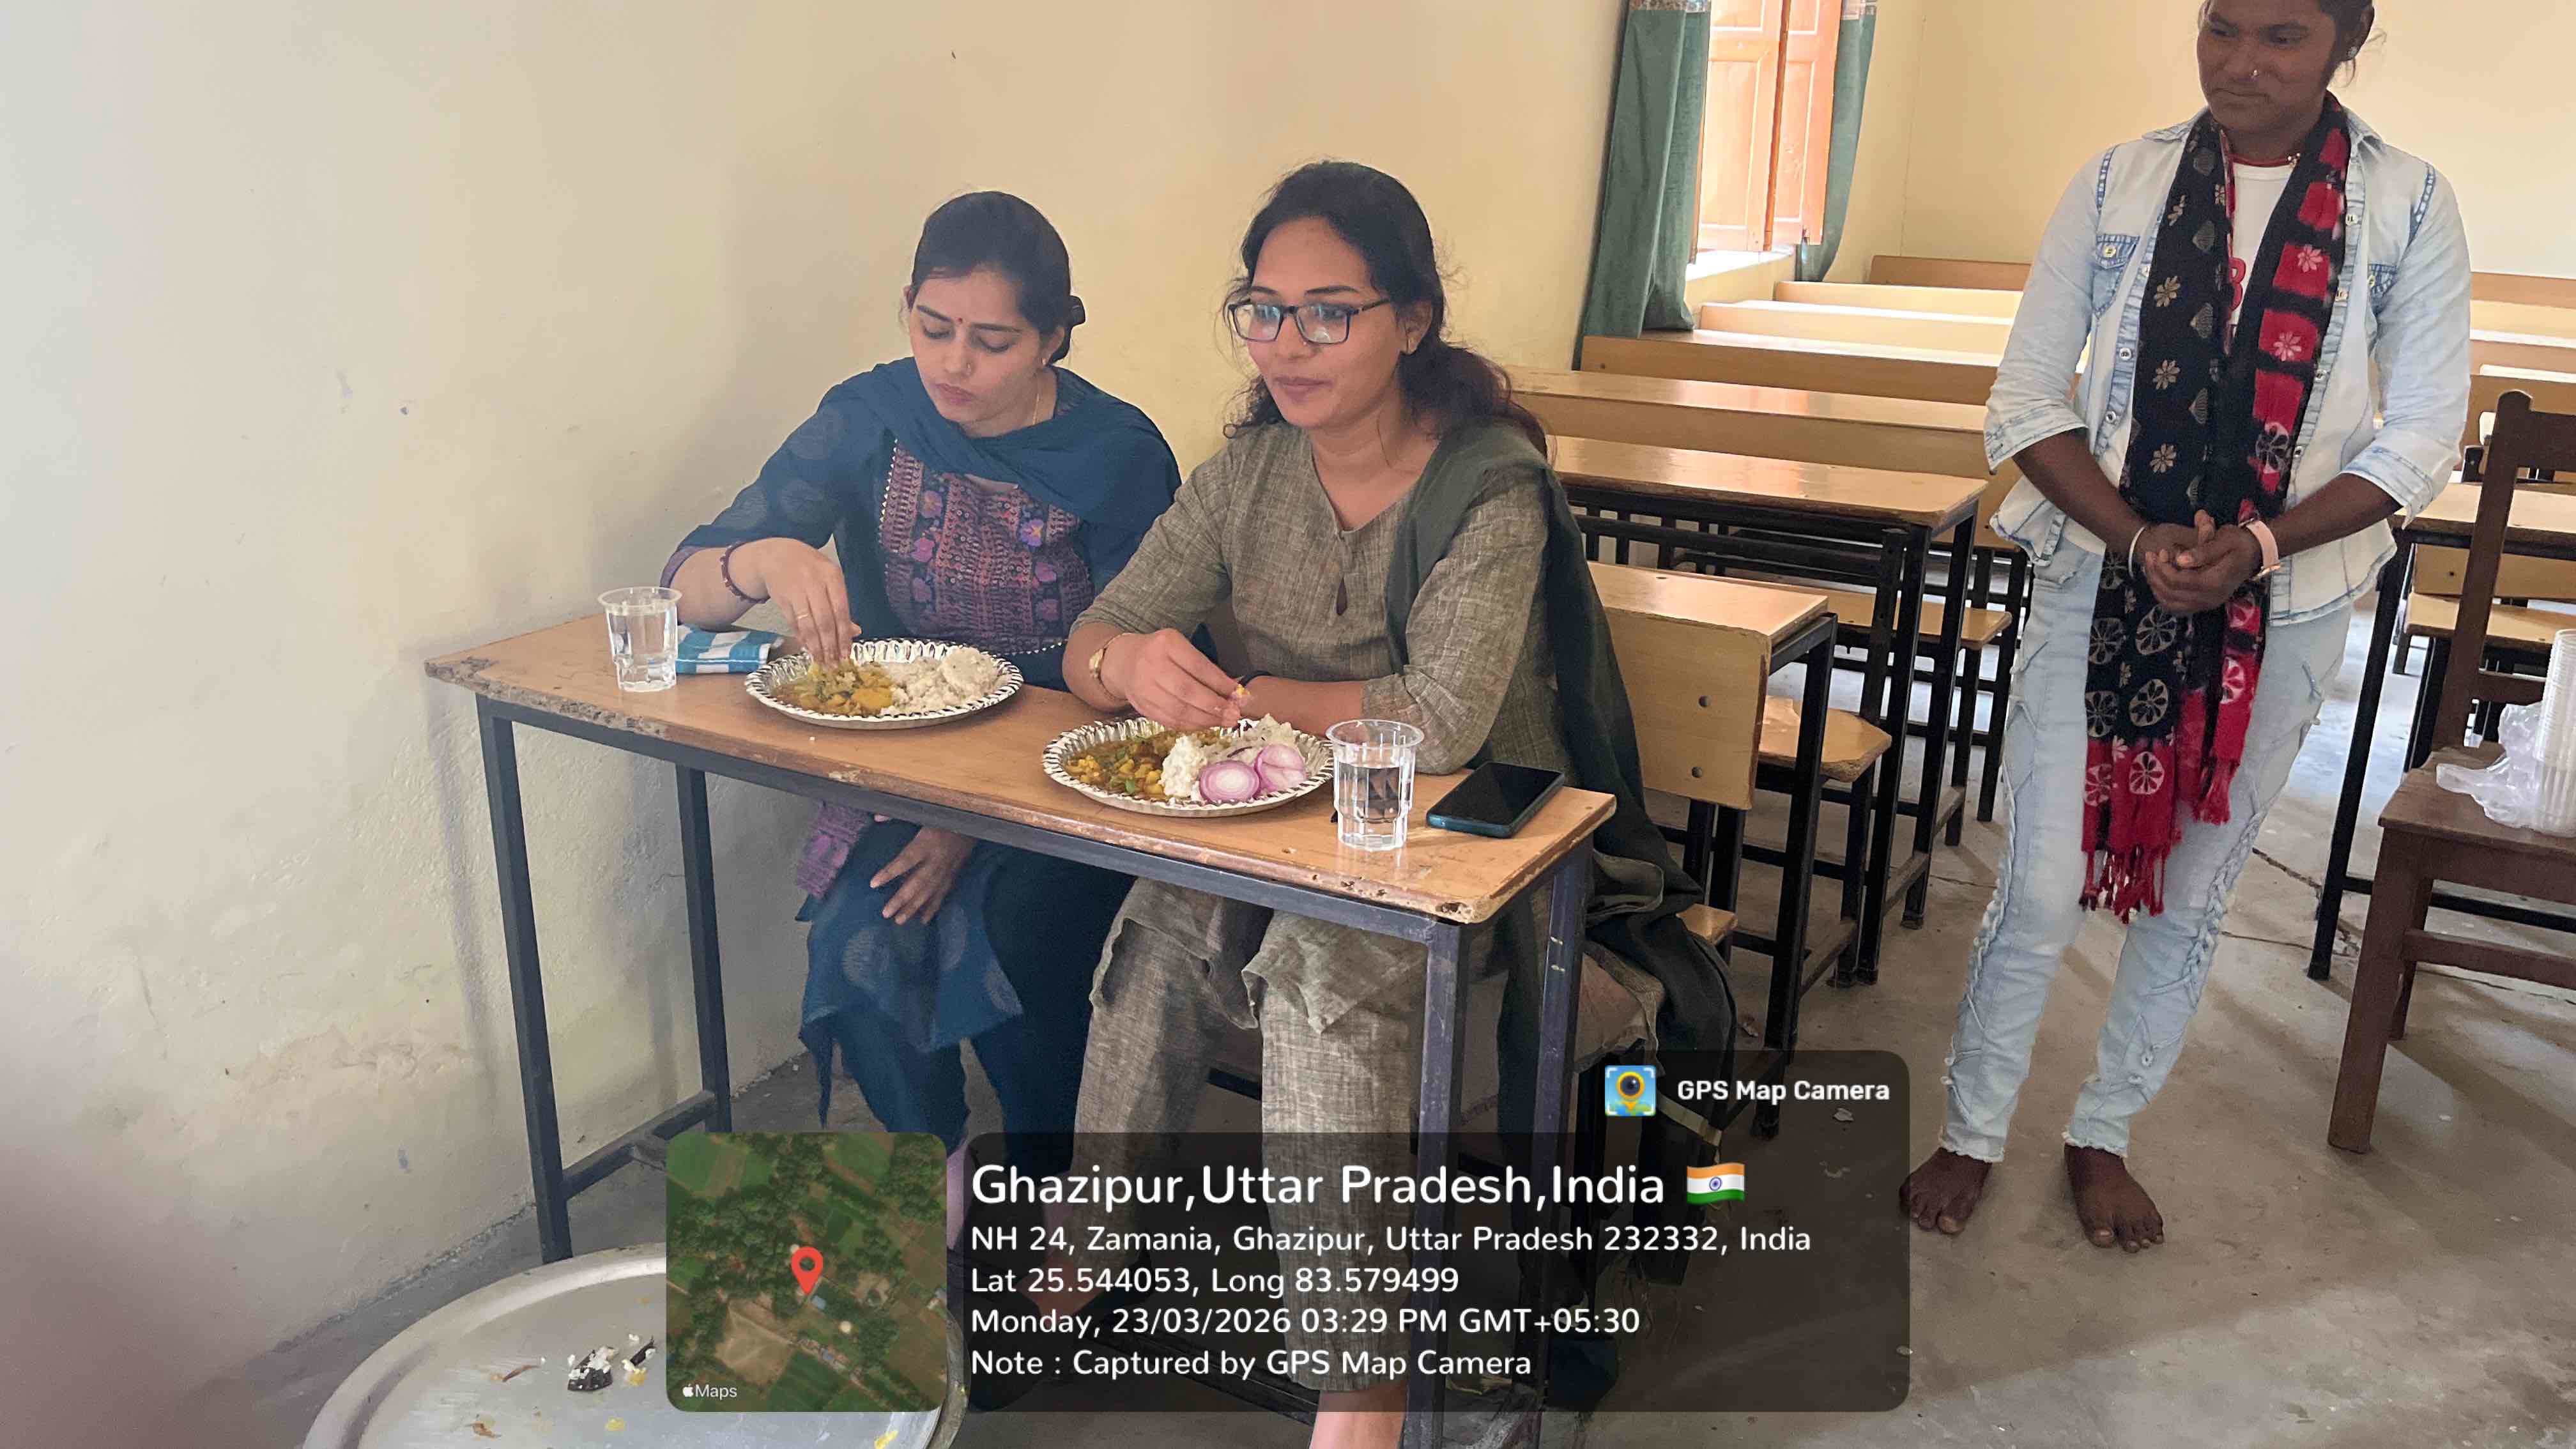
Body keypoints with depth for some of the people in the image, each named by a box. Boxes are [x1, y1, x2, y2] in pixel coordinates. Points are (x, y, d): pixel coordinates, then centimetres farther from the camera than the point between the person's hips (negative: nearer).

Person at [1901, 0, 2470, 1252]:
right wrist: (2136, 538, -17)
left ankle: (2103, 1135, 33)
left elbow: (2419, 440, -2)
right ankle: (1969, 1133, 22)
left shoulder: (2408, 206, -2)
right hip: (2097, 592, -1)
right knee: (2041, 892, 1)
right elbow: (2027, 401, -3)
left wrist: (2258, 546, -18)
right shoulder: (2120, 184, -2)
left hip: (2278, 617, 1)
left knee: (2190, 899, 13)